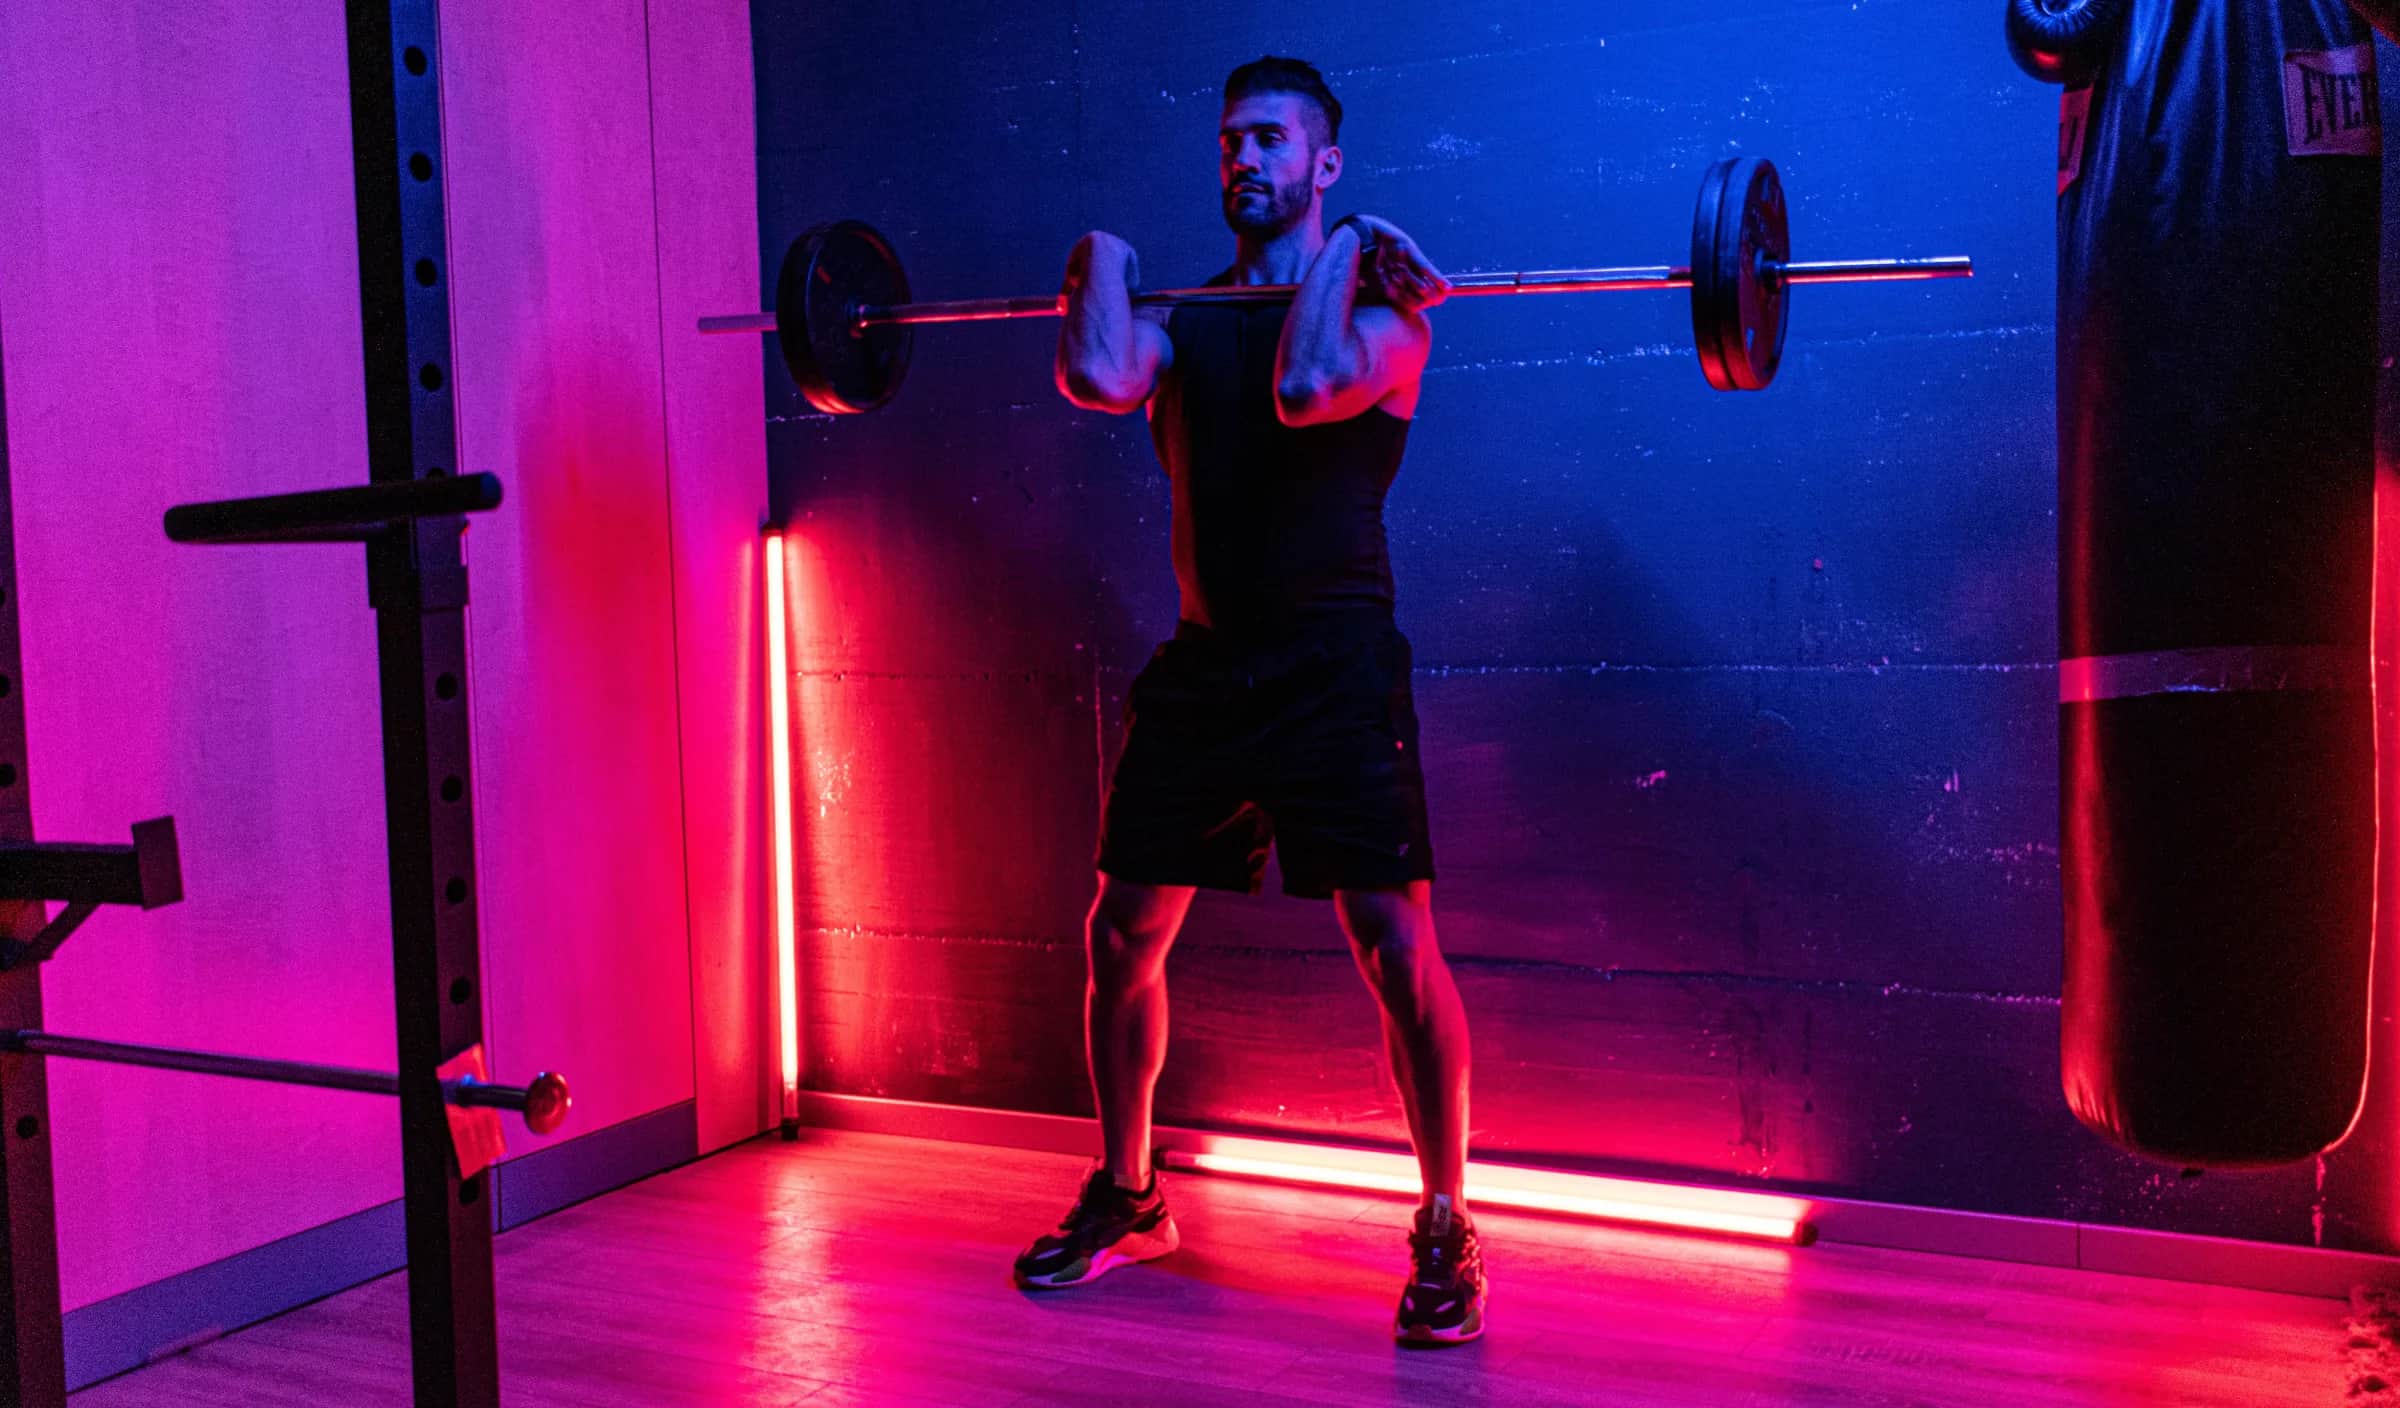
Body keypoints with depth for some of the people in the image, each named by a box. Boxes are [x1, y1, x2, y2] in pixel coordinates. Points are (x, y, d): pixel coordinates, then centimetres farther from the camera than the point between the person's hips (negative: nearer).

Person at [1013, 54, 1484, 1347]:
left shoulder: (1380, 303, -2)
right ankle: (1124, 1200, 27)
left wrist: (1337, 256, -11)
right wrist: (1101, 266, 3)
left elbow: (1307, 391, -25)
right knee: (1122, 937, 8)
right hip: (1201, 666, 5)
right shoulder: (1186, 316, 12)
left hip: (1333, 670, -5)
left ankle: (1444, 1231, 7)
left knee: (1394, 946, -9)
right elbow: (1098, 381, -11)